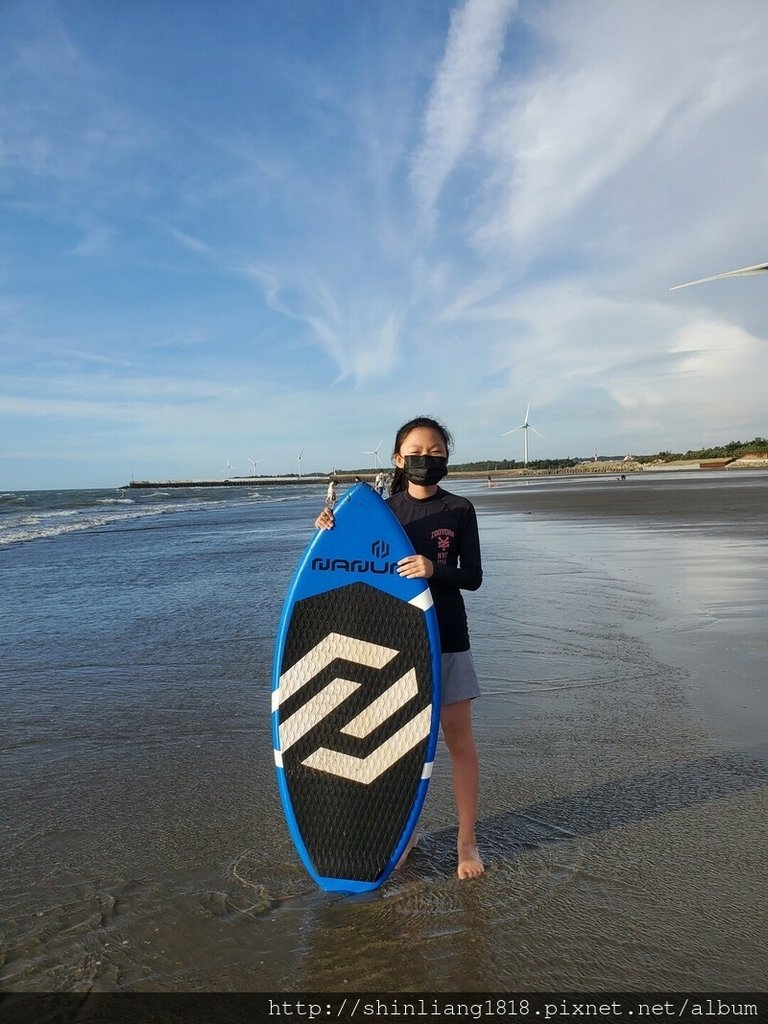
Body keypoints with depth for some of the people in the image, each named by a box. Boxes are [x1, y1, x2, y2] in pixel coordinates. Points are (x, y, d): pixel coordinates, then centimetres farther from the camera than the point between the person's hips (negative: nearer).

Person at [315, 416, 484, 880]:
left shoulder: (459, 510, -1)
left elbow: (473, 576, -5)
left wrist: (433, 569, -24)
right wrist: (332, 534, -12)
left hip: (448, 639, -1)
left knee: (459, 738, 6)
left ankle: (467, 840, 21)